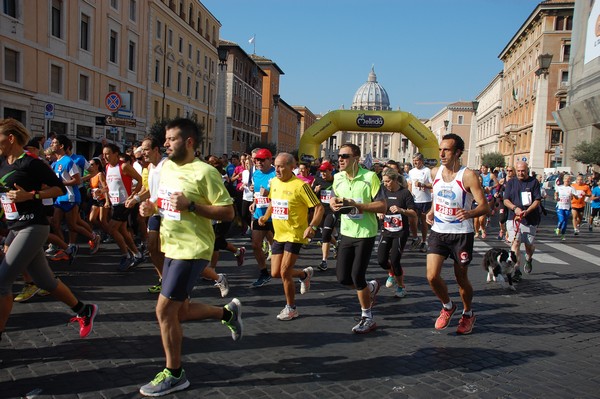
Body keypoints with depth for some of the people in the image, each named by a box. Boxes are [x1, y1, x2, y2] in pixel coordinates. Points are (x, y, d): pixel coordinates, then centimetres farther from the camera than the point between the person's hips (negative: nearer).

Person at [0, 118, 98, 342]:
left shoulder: (31, 163, -12)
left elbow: (60, 188, -11)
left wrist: (29, 195, -20)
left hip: (33, 228, -8)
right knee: (44, 281, 13)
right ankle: (84, 311, 29)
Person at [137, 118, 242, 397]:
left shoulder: (204, 172, -15)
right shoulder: (166, 166, 9)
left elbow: (228, 212, -16)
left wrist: (191, 205, -25)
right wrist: (151, 207, 1)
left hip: (192, 251, -9)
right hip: (172, 248, 9)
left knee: (164, 311, -7)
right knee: (179, 312, 15)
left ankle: (174, 375, 11)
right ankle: (228, 312, 37)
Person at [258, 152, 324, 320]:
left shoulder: (300, 185, -18)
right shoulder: (274, 182, 4)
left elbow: (319, 207, -16)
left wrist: (312, 226, -30)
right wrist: (266, 216, 5)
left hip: (295, 235, -7)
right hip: (278, 235, 7)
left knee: (284, 272, -9)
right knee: (275, 273, 8)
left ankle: (291, 308, 13)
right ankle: (305, 274, 36)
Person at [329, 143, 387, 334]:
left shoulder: (370, 177, -14)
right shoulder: (338, 178, 3)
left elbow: (382, 206, -15)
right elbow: (333, 198, 18)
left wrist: (357, 205, -24)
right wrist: (334, 203, -7)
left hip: (365, 234, -6)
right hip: (346, 233, 6)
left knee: (357, 276, -6)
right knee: (342, 277, 4)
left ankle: (367, 318, 15)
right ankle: (371, 288, 36)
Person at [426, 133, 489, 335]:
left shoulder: (468, 176, -13)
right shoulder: (435, 172, 3)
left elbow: (485, 206, -16)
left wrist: (470, 213, -36)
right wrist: (431, 212, 6)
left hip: (461, 233, -4)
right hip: (438, 231, 4)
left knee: (461, 278, 9)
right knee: (432, 276, -7)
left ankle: (468, 314, 36)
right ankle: (447, 306, 23)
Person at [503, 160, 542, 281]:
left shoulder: (534, 182, 2)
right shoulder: (511, 182, 7)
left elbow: (537, 201, -4)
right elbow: (506, 200, 3)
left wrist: (527, 211, -20)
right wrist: (515, 208, -16)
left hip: (530, 219, 0)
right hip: (514, 218, 0)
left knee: (529, 244, 8)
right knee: (515, 243, -12)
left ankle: (529, 259, 42)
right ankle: (516, 270, -8)